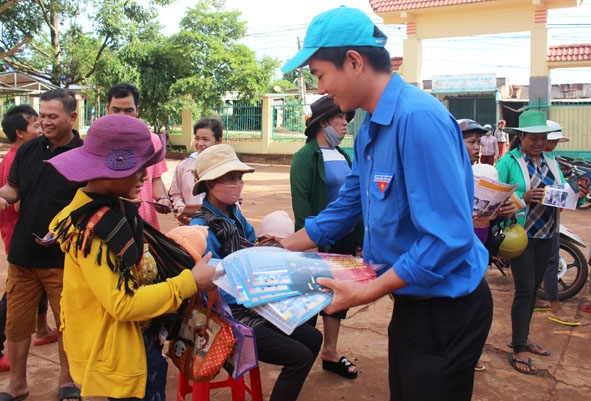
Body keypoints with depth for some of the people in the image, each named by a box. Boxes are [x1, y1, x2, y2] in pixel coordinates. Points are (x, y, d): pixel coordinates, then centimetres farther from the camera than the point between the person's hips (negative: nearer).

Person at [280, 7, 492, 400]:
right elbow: (346, 208, 14)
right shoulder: (369, 130, 5)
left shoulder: (418, 118, -26)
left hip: (447, 308, -9)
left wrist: (367, 292, -23)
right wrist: (280, 250, 15)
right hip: (412, 300, 9)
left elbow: (448, 237, -29)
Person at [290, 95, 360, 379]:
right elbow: (301, 203, -17)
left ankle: (330, 352, 29)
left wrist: (360, 236, 10)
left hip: (345, 236, 7)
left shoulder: (342, 155, 10)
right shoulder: (305, 157, -12)